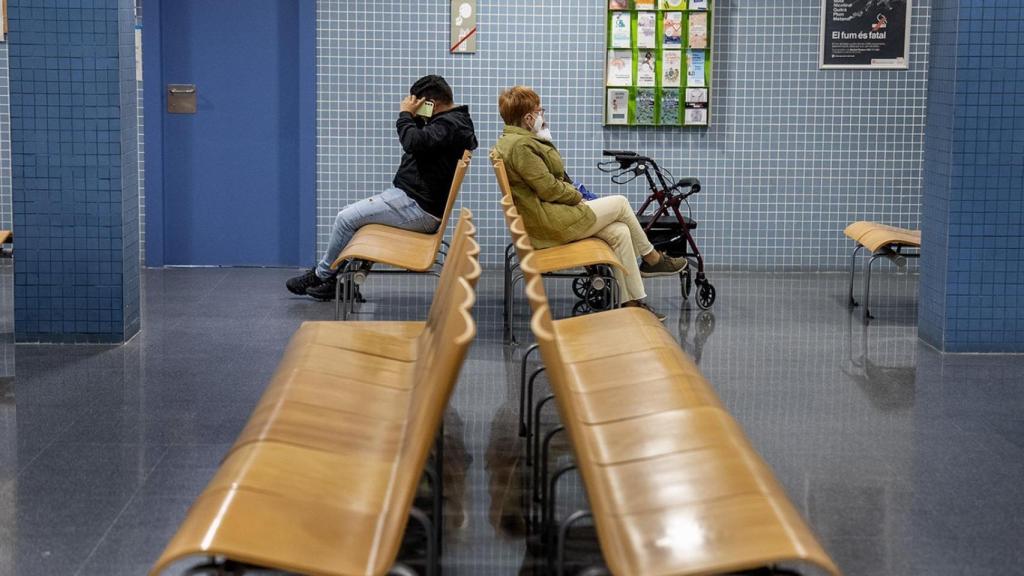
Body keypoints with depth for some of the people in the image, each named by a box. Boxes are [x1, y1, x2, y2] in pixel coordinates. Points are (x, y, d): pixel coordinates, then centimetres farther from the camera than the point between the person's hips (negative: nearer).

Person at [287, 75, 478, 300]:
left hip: (417, 207, -11)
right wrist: (415, 118, 5)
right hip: (414, 200, 11)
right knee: (351, 215, 14)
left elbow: (413, 142, -34)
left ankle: (321, 274, 11)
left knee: (346, 218, -7)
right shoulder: (451, 121, 14)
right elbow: (418, 141, 23)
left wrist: (406, 114, -16)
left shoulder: (449, 124, -19)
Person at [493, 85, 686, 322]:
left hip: (540, 219, 10)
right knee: (620, 203, 0)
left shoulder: (507, 142, 15)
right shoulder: (521, 145, -21)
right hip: (548, 222, -10)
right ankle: (653, 260, 20)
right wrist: (577, 197, -4)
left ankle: (632, 303, 1)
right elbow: (549, 189, -22)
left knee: (620, 232, 2)